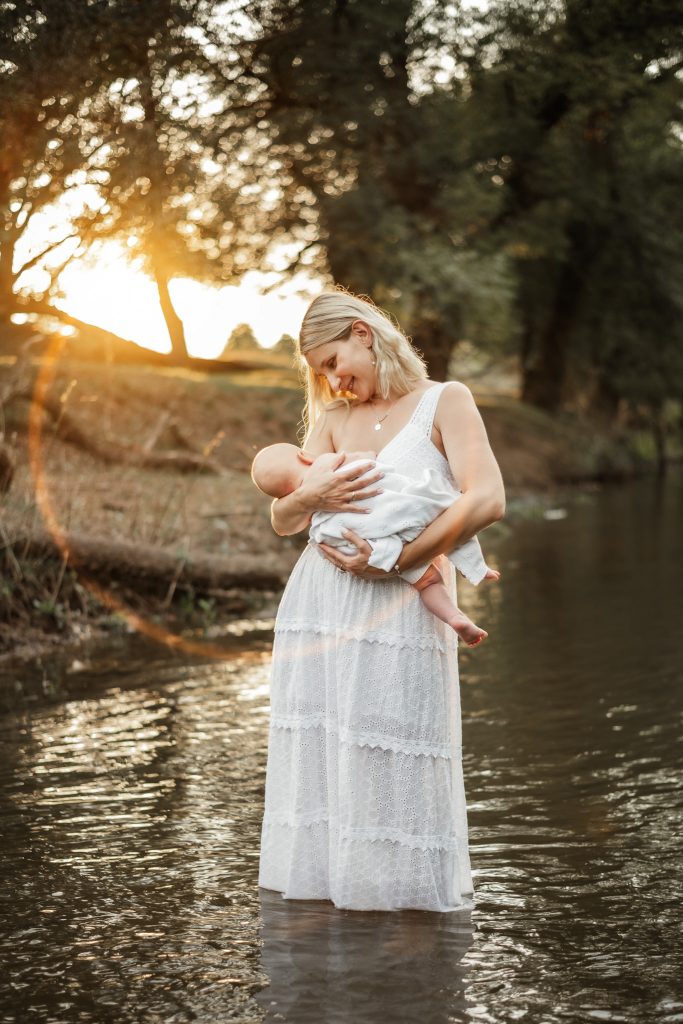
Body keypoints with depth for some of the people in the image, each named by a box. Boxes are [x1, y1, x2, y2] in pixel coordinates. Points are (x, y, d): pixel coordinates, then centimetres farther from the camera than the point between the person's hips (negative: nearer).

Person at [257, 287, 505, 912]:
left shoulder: (445, 402, 3)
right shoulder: (334, 420, 18)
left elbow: (487, 501, -11)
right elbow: (280, 521, 13)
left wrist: (392, 561, -16)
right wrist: (310, 497, -11)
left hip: (400, 609, -5)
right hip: (319, 603, 5)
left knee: (393, 766, -6)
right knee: (317, 759, 4)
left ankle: (404, 891, 6)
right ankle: (319, 876, 15)